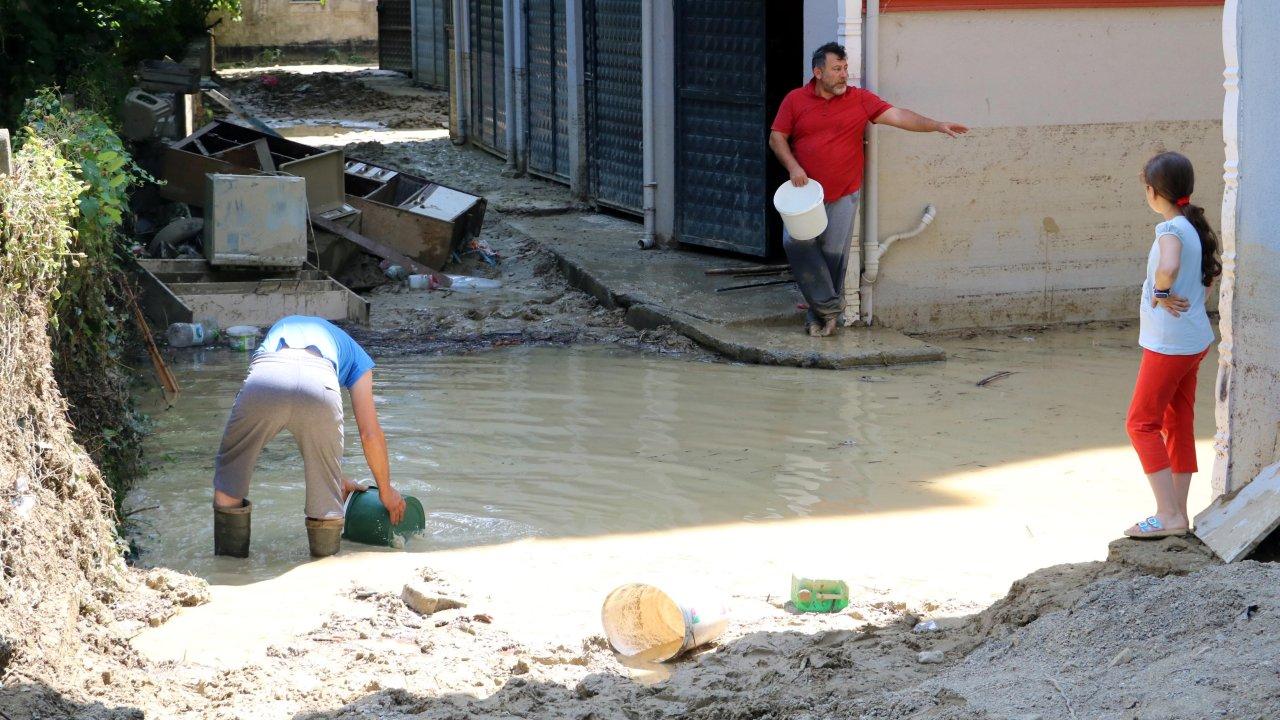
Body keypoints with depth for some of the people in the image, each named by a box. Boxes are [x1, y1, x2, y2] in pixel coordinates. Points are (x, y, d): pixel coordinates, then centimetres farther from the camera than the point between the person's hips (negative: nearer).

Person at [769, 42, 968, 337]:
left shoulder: (859, 99, 1)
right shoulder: (795, 100, 2)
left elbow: (897, 116, -4)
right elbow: (776, 137, 5)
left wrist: (937, 126, -15)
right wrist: (793, 166, -11)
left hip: (843, 195, 0)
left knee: (833, 254, -1)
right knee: (796, 243, -15)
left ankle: (820, 314, 13)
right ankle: (829, 305, -3)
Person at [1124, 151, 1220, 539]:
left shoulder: (1171, 229, -19)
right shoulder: (1195, 226, 9)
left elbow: (1168, 267, -39)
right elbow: (1212, 271, 21)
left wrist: (1161, 294, -20)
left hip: (1168, 343, -9)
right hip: (1195, 340, 9)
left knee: (1141, 423, -2)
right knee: (1179, 424, 14)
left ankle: (1168, 514, -6)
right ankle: (1178, 514, 18)